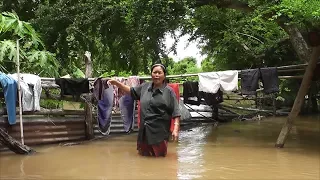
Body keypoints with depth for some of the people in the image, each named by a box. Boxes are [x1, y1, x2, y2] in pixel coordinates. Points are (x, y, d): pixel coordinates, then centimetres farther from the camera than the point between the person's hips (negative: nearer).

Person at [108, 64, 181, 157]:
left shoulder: (169, 91, -6)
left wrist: (176, 129, -18)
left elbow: (176, 113, -9)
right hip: (144, 131, 5)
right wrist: (117, 83, 17)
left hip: (159, 132, -5)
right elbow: (131, 91, 24)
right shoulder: (145, 86, 8)